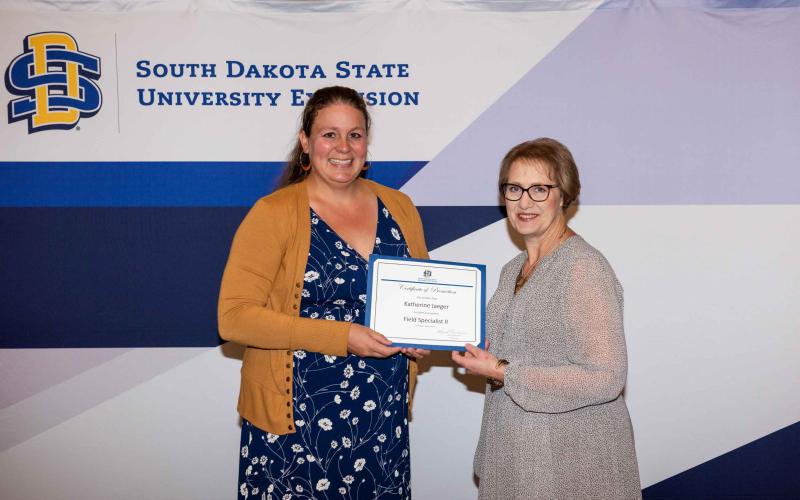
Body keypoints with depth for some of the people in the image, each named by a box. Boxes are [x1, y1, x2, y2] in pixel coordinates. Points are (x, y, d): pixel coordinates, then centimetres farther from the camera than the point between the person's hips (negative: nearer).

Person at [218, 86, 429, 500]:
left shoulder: (398, 208, 6)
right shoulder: (274, 214, -8)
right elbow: (234, 317, -15)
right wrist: (341, 337, -21)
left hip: (384, 417, 4)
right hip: (298, 422, -4)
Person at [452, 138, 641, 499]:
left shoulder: (584, 266, -18)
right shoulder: (513, 269, 8)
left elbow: (605, 378, -23)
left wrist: (504, 373, -20)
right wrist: (473, 348, 0)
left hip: (572, 459, -7)